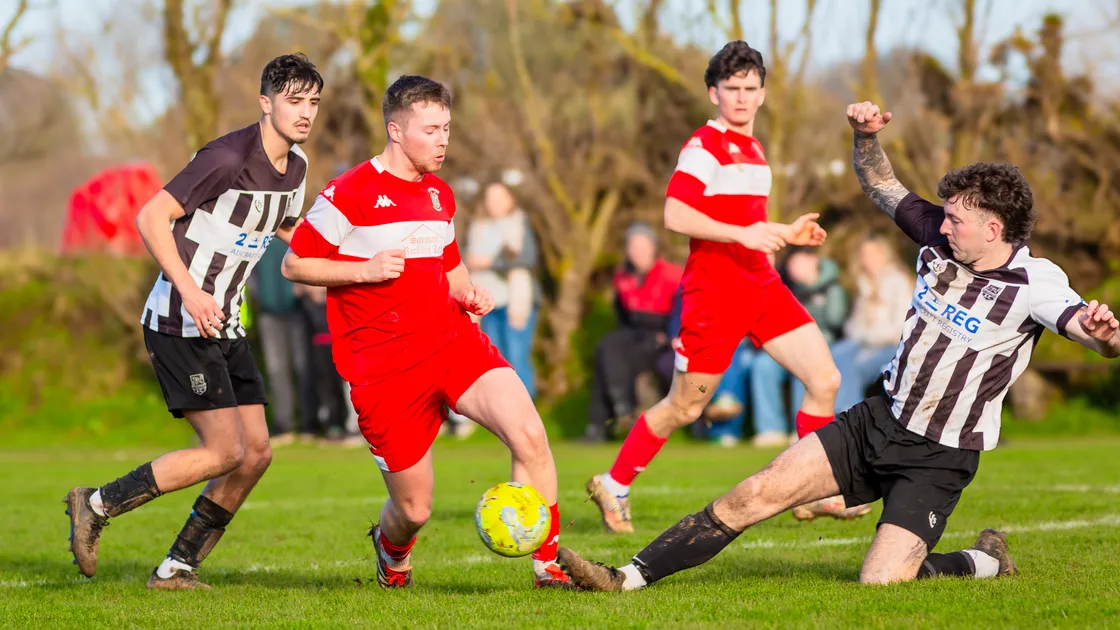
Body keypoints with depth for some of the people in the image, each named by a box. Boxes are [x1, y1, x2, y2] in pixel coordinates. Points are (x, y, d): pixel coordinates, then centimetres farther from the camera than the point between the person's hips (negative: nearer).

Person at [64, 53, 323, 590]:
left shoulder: (295, 165, 9)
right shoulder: (228, 158, -19)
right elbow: (151, 217, -19)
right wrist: (189, 290, -26)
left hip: (225, 325, 9)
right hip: (180, 324, -9)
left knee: (256, 452, 3)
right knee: (225, 450, -13)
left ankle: (178, 566, 12)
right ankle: (96, 506, -1)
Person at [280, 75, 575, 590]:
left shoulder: (440, 196, 14)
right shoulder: (349, 194, -7)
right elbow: (293, 265, -3)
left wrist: (468, 295, 7)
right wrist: (364, 270, -16)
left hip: (453, 341, 5)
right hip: (383, 369, -5)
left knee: (530, 435, -20)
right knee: (414, 510, -1)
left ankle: (548, 565, -8)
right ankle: (391, 550, 38)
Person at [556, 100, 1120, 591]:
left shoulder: (1034, 282, -18)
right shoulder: (939, 238, -1)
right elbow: (880, 185, 11)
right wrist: (866, 136, -9)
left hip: (938, 459, -5)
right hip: (880, 421, 5)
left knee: (879, 584, -19)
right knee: (756, 494, -6)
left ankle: (985, 561, 11)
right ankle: (627, 577, -2)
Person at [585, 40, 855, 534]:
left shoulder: (753, 149, 17)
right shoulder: (705, 145, -10)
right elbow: (675, 216, -21)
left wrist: (787, 233, 16)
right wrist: (742, 234, -26)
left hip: (761, 285, 8)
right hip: (714, 287, -8)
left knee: (825, 380, -4)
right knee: (684, 407, 1)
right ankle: (613, 486, 19)